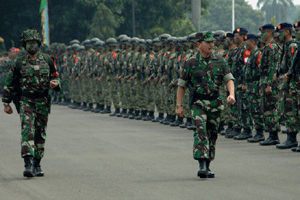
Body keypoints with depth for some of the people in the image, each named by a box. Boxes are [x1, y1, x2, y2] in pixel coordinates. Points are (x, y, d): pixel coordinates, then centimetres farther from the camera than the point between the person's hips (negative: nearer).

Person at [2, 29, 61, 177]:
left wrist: (55, 83, -7)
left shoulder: (47, 61, 6)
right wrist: (6, 103, 6)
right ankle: (28, 164, -27)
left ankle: (37, 165, 21)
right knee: (27, 130, -18)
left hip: (43, 103, 3)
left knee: (40, 134, 8)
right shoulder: (18, 63, 0)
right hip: (26, 102, -3)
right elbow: (9, 84, 7)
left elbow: (55, 76, 17)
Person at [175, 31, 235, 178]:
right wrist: (179, 105, -1)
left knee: (212, 134, 8)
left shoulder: (220, 62, 6)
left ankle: (207, 166, 19)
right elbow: (181, 85, 4)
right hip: (198, 103, -3)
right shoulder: (191, 63, 0)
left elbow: (229, 79, 1)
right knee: (200, 132, -19)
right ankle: (202, 165, -26)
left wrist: (231, 94, -18)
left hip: (215, 103, 3)